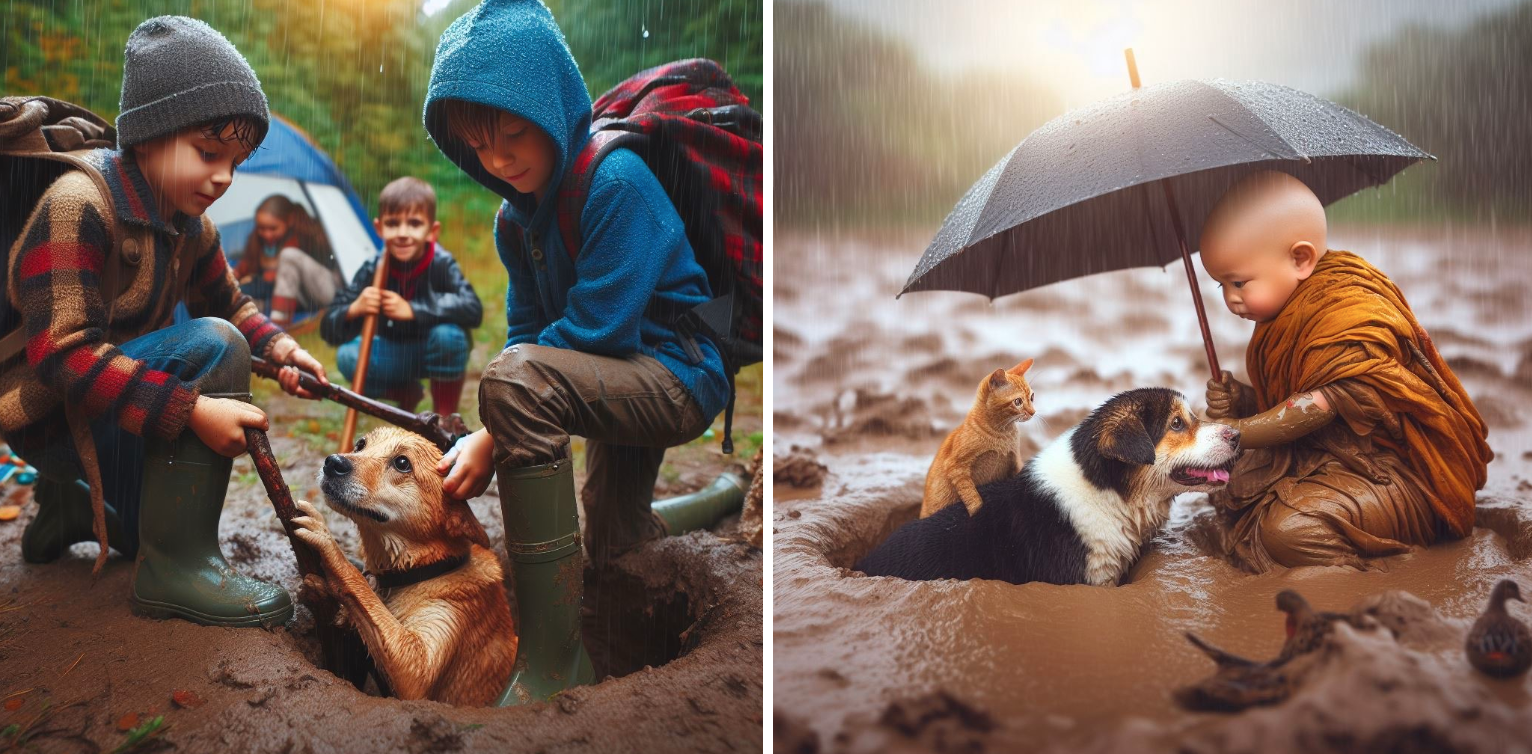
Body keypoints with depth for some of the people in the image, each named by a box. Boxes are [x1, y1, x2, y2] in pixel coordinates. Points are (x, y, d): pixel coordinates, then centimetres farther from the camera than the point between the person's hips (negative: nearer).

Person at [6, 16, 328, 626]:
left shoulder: (190, 225, 1)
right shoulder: (79, 204, -26)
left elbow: (227, 303, 17)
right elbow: (63, 355, -33)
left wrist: (276, 345, -6)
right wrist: (191, 410, -40)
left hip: (113, 417, 9)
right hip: (47, 412, -9)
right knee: (213, 346, -30)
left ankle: (71, 504, 29)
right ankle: (175, 570, -26)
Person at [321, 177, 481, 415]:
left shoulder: (442, 264, -23)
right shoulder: (373, 270, -17)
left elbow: (473, 309, -39)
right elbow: (328, 330, -18)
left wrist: (413, 310, -43)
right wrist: (354, 310, -41)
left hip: (436, 355, -3)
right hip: (394, 356, 3)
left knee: (448, 335, -34)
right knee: (348, 356, -22)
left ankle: (446, 416, -10)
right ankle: (408, 395, 8)